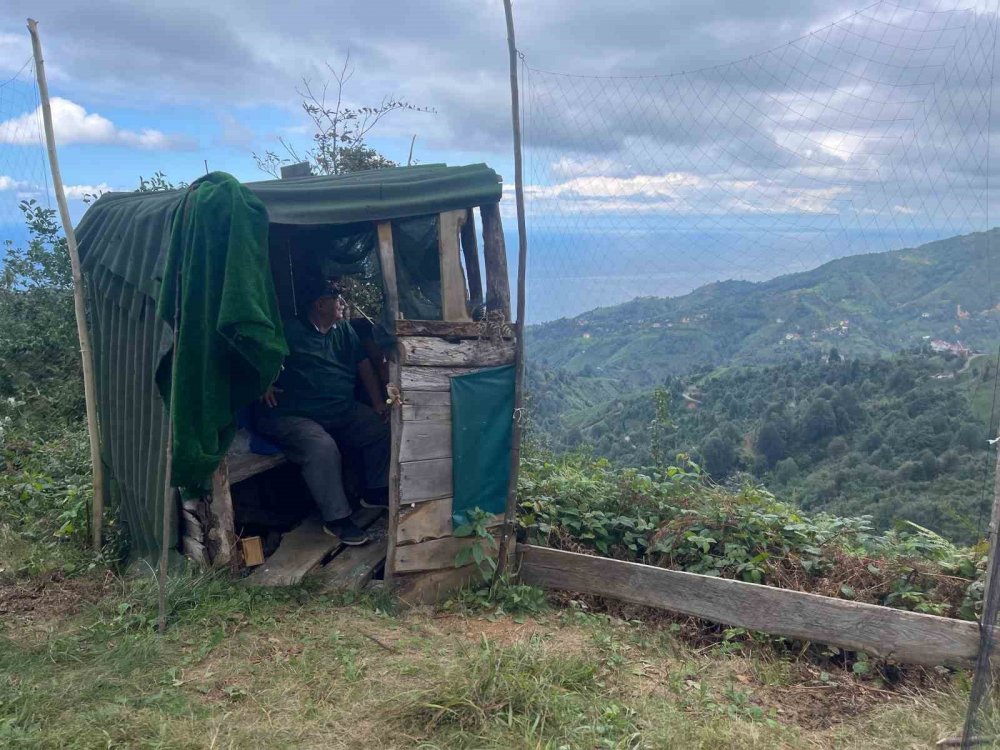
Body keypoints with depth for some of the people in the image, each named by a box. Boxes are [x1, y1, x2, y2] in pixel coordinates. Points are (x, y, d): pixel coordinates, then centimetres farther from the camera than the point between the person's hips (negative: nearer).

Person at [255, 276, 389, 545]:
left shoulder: (344, 330, 16)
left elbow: (364, 366, 15)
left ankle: (375, 492, 8)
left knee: (382, 428, -10)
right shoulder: (290, 331, -2)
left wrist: (378, 403, 5)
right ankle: (336, 519, -23)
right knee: (322, 447, -34)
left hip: (341, 412, 7)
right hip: (293, 415, -6)